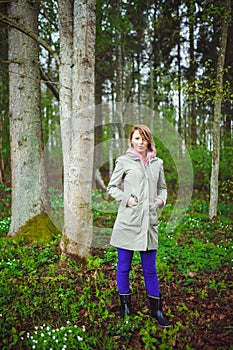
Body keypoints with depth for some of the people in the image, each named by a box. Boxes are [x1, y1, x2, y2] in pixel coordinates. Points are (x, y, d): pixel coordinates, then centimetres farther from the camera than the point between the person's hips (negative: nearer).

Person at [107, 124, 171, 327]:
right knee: (124, 267, 8)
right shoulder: (124, 161, 1)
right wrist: (126, 199, -11)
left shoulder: (157, 163, 11)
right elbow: (112, 187, 4)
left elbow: (162, 187, 22)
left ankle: (156, 310, 24)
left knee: (150, 269, 10)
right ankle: (125, 306, 27)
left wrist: (162, 199, 2)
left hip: (149, 221, 3)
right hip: (128, 220, -2)